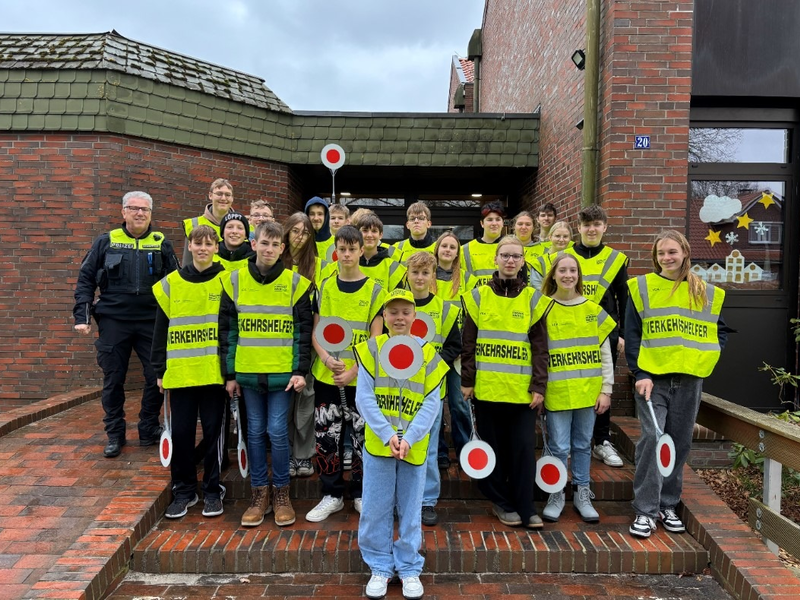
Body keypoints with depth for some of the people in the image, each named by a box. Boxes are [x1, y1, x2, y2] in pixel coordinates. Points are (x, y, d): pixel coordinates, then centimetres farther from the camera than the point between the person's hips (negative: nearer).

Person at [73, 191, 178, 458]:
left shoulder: (161, 244, 5)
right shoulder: (106, 242, 4)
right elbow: (85, 279, 5)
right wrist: (82, 316, -3)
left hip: (152, 323, 1)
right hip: (113, 322, 0)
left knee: (157, 378, 2)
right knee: (113, 381, 7)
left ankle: (149, 431, 21)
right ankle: (115, 435, 22)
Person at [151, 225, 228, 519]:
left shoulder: (225, 281, 0)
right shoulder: (171, 283, 5)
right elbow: (160, 330, 8)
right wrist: (159, 370, 5)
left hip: (214, 372, -2)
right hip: (180, 373, 2)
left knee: (212, 431, 7)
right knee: (181, 432, 8)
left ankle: (213, 491, 21)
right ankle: (183, 491, 24)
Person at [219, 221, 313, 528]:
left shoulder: (296, 283, -2)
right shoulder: (235, 281, 3)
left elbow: (304, 330, -1)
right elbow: (227, 330, 5)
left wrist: (301, 370, -7)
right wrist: (229, 373, 3)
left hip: (282, 373, -2)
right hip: (248, 373, 2)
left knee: (277, 431, 1)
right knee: (255, 431, 10)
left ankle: (281, 492, 19)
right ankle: (259, 493, 23)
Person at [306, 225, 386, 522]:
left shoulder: (375, 290, -2)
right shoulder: (324, 287, 6)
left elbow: (375, 339, -5)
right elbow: (315, 331, 7)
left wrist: (353, 371, -13)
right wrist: (327, 358, -10)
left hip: (361, 378, -2)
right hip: (326, 377, 2)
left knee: (363, 437, 7)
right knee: (326, 437, 8)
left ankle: (361, 494, 25)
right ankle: (331, 495, 25)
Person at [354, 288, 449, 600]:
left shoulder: (427, 352, -1)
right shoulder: (371, 348, -3)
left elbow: (432, 403, -4)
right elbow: (364, 397, -7)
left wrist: (409, 438, -14)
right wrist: (387, 435, -15)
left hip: (415, 446, 0)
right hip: (377, 443, 0)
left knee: (410, 509, 12)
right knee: (376, 508, 9)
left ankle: (409, 569, 29)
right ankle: (380, 568, 27)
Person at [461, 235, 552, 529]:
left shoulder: (533, 299, 5)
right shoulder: (479, 296, 3)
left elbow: (540, 347, 3)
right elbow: (468, 342, 3)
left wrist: (539, 386, -3)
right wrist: (467, 380, -2)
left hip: (522, 389, 0)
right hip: (486, 387, 0)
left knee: (524, 448, 2)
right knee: (493, 447, 9)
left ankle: (525, 508, 16)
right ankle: (501, 502, 25)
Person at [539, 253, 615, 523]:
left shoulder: (593, 310, 4)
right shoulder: (544, 310, -2)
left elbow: (605, 355, 6)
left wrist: (606, 390, 1)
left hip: (588, 390, 2)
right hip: (557, 391, -2)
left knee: (583, 444, 13)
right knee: (559, 447, 2)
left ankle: (582, 494, 28)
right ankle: (556, 495, 20)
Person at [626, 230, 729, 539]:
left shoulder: (707, 293, 9)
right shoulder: (641, 287, 1)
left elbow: (721, 330, 21)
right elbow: (631, 334, -3)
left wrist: (708, 358, 5)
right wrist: (640, 374, -11)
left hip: (689, 380, 3)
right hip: (651, 377, -3)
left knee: (679, 443, 9)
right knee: (651, 438, -11)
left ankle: (668, 506, 23)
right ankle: (645, 510, -1)